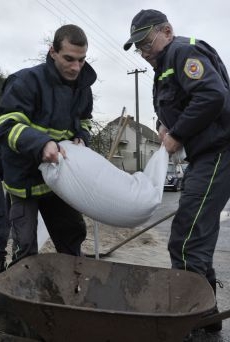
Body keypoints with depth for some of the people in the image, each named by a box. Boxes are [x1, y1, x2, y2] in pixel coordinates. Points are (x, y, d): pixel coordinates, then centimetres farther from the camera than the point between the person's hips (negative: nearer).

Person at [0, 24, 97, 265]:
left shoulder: (83, 87, 2)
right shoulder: (26, 80, -19)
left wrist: (81, 138, -6)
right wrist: (41, 144, -39)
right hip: (25, 177, -6)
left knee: (73, 236, 15)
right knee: (26, 249, -3)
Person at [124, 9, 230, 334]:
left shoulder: (183, 51, -7)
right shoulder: (166, 65, 22)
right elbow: (170, 107, 26)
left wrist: (177, 135, -16)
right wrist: (164, 125, 4)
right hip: (204, 154, 10)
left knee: (186, 241, -13)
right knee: (196, 235, 14)